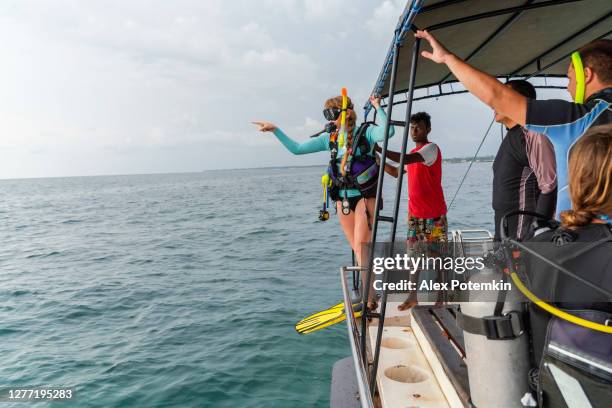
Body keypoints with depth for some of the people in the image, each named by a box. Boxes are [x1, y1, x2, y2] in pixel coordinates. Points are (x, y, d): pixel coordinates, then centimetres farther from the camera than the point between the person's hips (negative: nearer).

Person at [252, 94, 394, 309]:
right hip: (342, 199, 5)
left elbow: (388, 132, -27)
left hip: (365, 196, -5)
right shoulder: (328, 138, 6)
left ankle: (369, 300, -6)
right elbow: (296, 148, 7)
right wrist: (276, 130, 1)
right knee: (357, 249, 9)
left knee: (361, 246, -12)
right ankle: (368, 293, 21)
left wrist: (377, 107, -21)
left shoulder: (365, 133, -7)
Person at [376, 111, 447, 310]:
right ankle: (413, 296, 14)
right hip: (414, 213, 7)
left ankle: (440, 298, 15)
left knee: (436, 254, 2)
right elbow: (397, 172, 23)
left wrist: (379, 148, -28)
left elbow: (406, 159, -28)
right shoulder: (414, 154, 15)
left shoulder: (431, 148, -12)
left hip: (434, 214, -7)